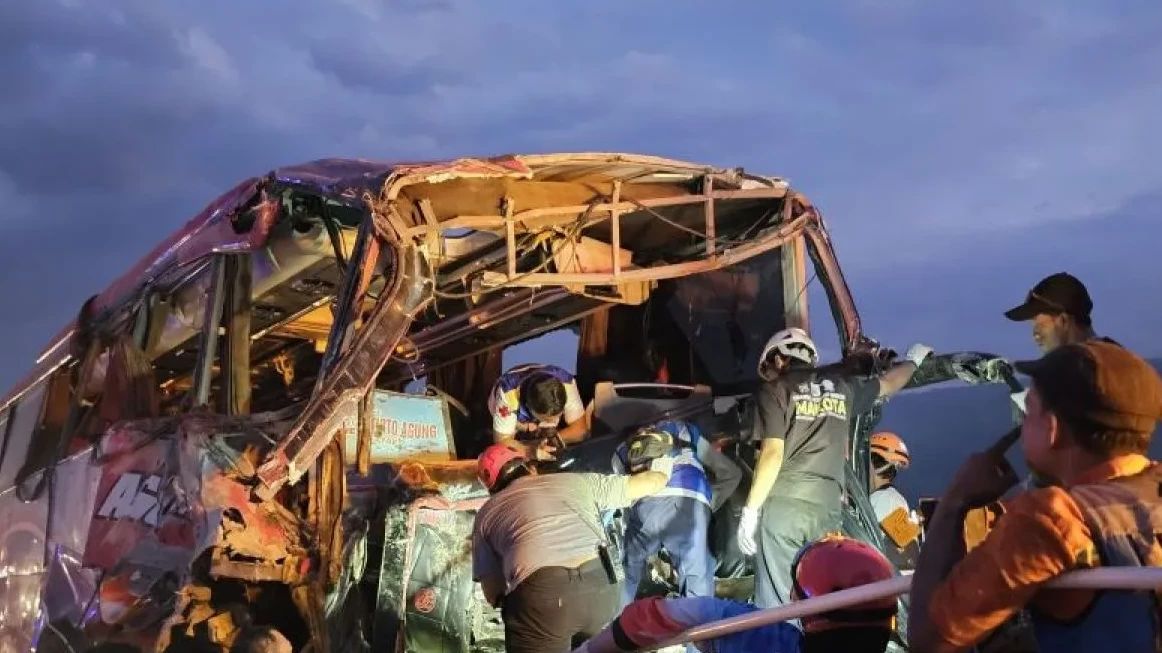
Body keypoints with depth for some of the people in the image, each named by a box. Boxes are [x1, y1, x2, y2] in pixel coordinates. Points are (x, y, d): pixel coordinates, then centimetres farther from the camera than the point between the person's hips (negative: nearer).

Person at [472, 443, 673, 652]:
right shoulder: (574, 481, 27)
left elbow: (493, 592, 17)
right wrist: (662, 473, 57)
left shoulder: (487, 512, 24)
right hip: (601, 582, 3)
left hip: (537, 594, -3)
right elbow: (643, 484, 36)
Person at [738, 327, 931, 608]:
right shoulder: (842, 385, 17)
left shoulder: (775, 390, 4)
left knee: (775, 605, -5)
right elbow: (888, 383, 36)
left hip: (782, 506, -4)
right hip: (827, 507, 4)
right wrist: (913, 360, 57)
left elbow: (773, 454, -7)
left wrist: (750, 510, -6)